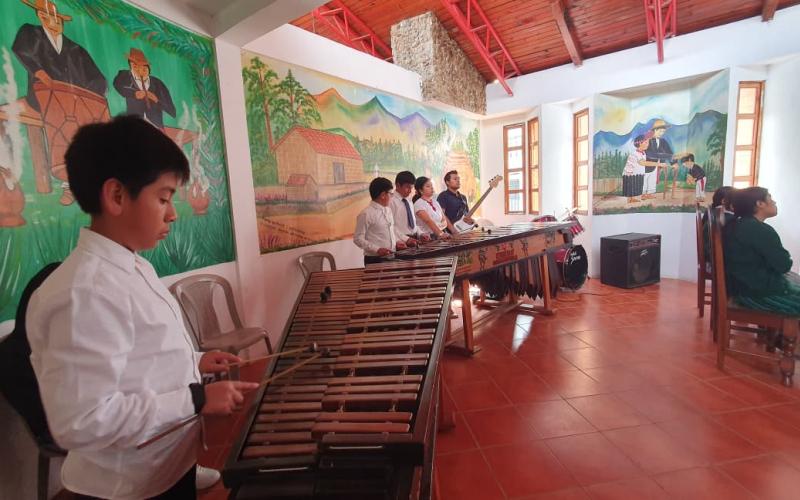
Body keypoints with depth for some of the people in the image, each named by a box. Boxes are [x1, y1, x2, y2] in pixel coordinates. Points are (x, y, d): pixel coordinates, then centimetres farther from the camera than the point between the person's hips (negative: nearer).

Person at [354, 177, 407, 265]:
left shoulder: (388, 210, 10)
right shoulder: (366, 214, -13)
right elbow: (358, 239, -13)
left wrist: (396, 241, 4)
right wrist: (377, 249, -21)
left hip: (391, 257, 7)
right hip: (375, 260, -7)